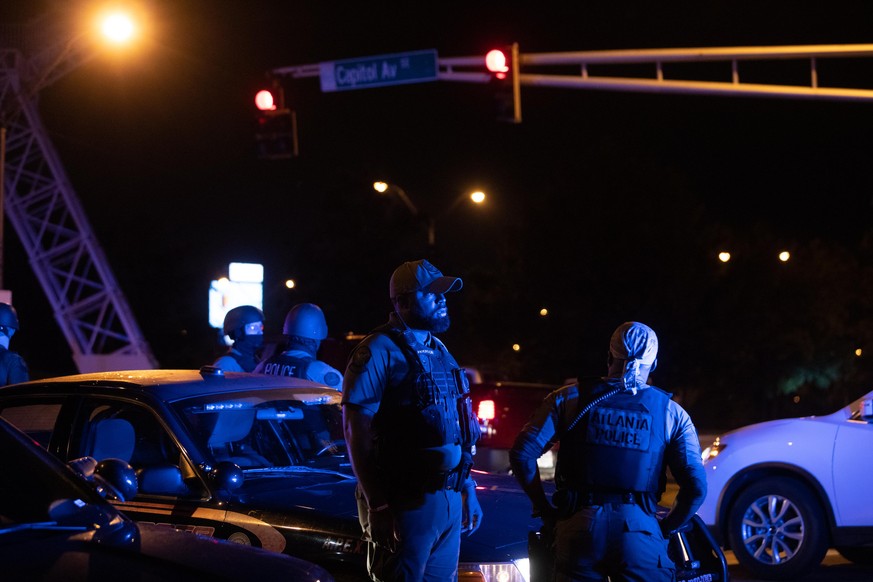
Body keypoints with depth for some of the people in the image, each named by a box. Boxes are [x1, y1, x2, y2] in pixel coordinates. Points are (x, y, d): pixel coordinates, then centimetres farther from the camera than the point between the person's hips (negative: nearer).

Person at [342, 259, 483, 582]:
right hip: (407, 503, -8)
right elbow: (357, 434, -14)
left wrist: (468, 490, 18)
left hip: (449, 502, 8)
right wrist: (378, 505, -18)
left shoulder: (439, 352, 15)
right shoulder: (380, 352, -10)